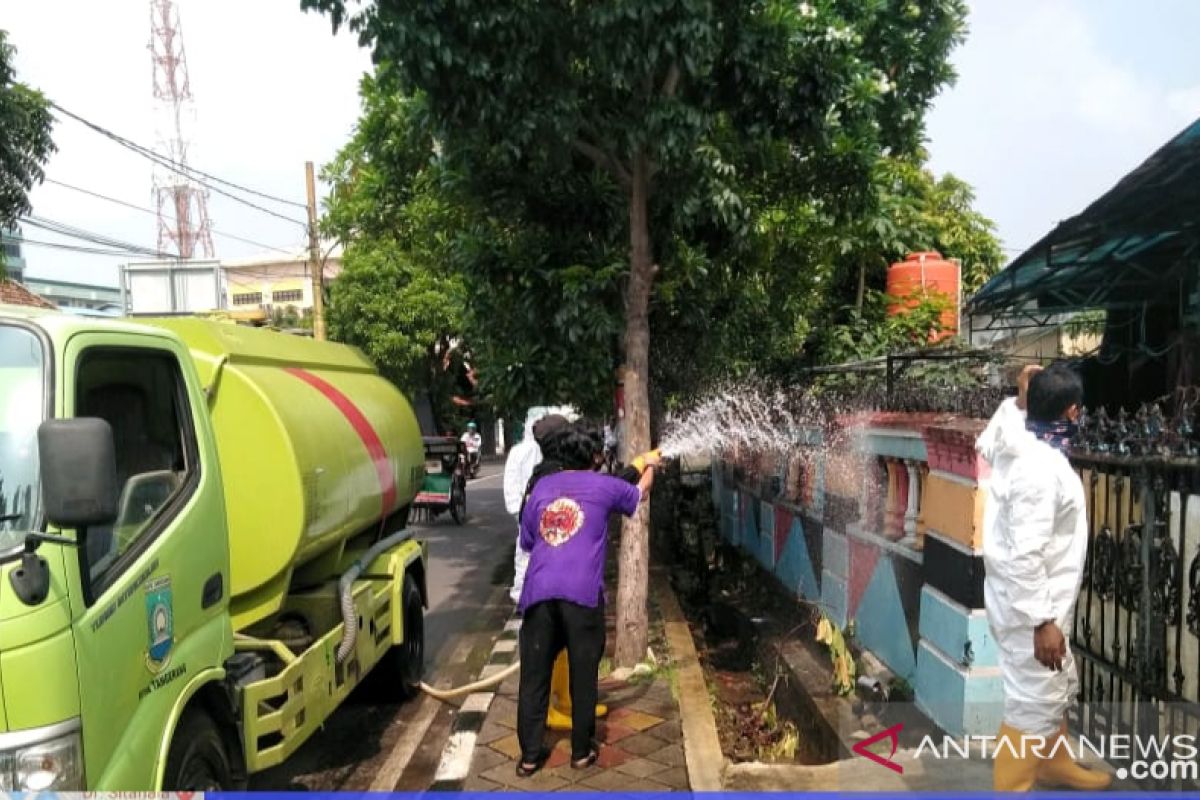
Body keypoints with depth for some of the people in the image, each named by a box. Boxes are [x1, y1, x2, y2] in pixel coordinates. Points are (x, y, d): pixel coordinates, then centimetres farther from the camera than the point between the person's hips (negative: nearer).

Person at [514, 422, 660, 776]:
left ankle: (529, 756, 17)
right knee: (583, 674, 11)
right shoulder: (602, 485, 11)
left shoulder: (540, 487, 18)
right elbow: (640, 492, 31)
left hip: (538, 591, 3)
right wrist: (649, 465, 51)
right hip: (582, 591, -3)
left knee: (534, 674, 11)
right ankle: (582, 752, 21)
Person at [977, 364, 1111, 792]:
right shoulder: (1040, 468, -27)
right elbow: (1025, 554, -28)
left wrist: (1020, 396, 15)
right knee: (1034, 706, 2)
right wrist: (1042, 621, -24)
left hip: (1039, 602, 10)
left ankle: (1056, 765, 47)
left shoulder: (1019, 447, 0)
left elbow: (985, 443, 26)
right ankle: (1012, 788, 15)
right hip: (1030, 608, -10)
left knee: (1057, 689, 27)